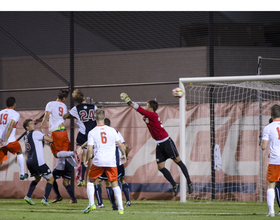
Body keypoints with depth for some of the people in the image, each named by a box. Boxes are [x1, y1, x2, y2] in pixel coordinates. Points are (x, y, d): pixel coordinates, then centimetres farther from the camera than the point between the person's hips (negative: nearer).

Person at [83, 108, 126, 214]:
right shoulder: (112, 130, 5)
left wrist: (88, 159, 9)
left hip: (98, 161, -1)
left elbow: (90, 149, -5)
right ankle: (121, 208, 0)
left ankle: (91, 204, 6)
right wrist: (123, 155, 24)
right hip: (111, 161, 1)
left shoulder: (92, 132, 1)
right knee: (115, 183, 9)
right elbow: (120, 145, 7)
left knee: (90, 180, 18)